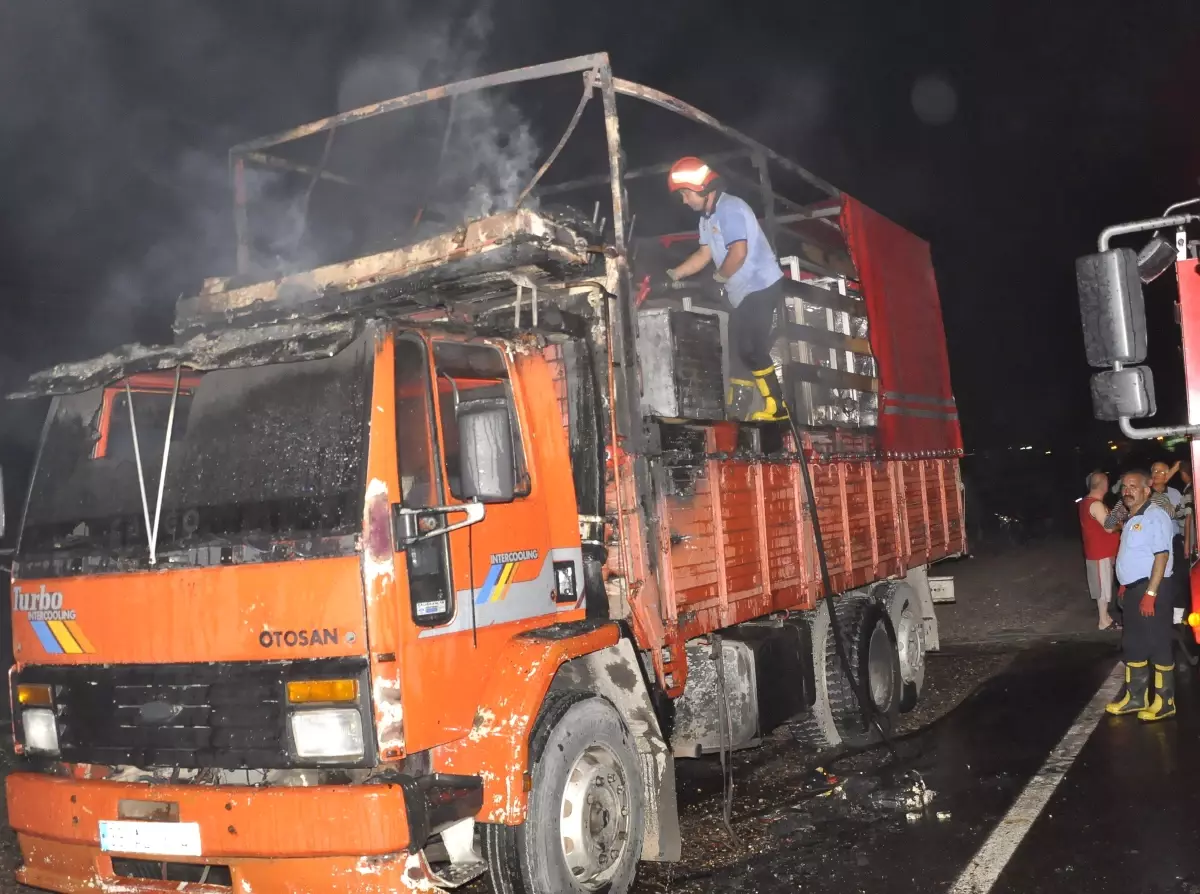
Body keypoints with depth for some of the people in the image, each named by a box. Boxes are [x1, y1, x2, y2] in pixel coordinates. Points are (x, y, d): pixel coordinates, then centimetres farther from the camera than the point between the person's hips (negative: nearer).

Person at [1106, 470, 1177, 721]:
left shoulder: (1155, 515, -14)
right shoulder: (1132, 519, 15)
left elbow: (1162, 555, -20)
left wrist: (1150, 593, -23)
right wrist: (1125, 585, 17)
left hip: (1150, 590, -10)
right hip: (1134, 590, 10)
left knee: (1159, 646, -1)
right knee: (1132, 645, 15)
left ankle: (1164, 702, 8)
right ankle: (1135, 697, 26)